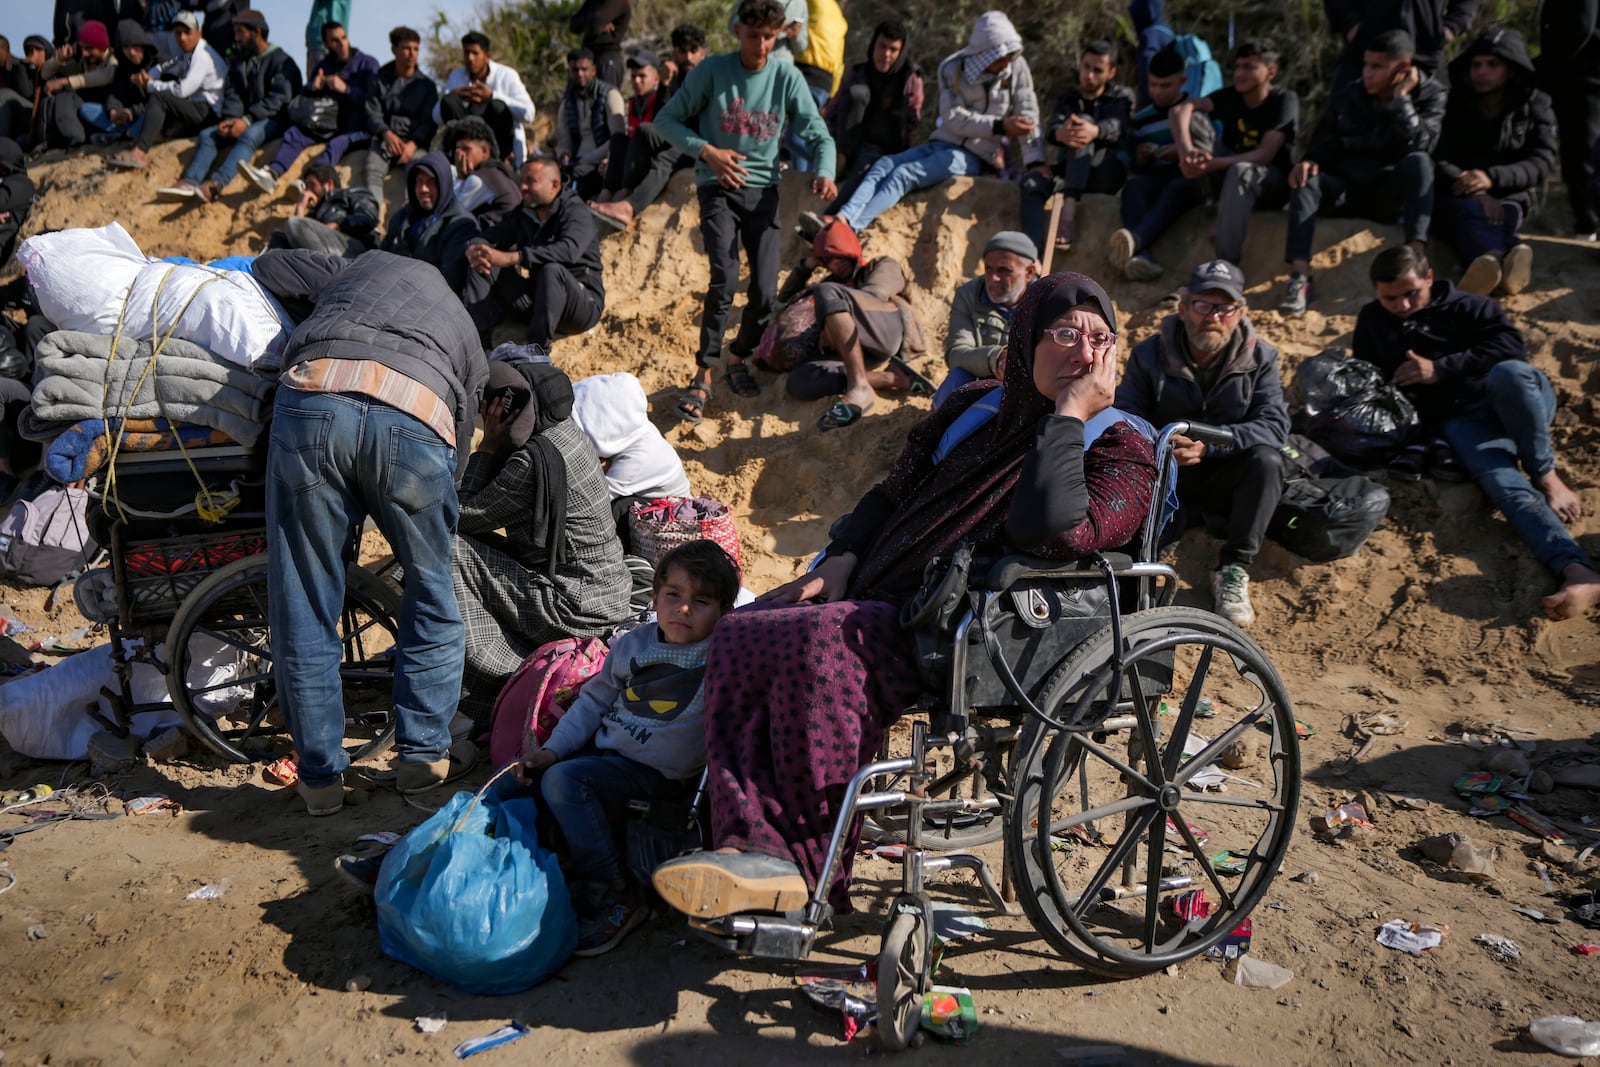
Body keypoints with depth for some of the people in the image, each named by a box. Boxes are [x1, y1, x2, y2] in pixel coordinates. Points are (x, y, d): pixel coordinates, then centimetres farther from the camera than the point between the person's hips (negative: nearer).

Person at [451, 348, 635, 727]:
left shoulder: (535, 460, -24)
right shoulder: (561, 429, 5)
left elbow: (464, 515, -15)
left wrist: (488, 443, -14)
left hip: (578, 610, -10)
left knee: (452, 550, -12)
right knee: (475, 543, 17)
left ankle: (505, 682, -6)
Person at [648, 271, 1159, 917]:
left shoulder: (1121, 447, 1)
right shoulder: (972, 413, 19)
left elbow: (1052, 532, -20)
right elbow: (890, 495, 23)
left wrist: (1070, 415, -13)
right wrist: (838, 566, 7)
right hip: (888, 607, 7)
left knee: (823, 640, -32)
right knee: (739, 634, -15)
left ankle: (813, 868, -21)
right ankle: (757, 848, -25)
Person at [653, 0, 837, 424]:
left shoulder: (787, 77, -1)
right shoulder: (712, 70, -5)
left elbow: (819, 135, -1)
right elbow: (667, 120, -1)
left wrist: (824, 173, -22)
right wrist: (706, 151, -17)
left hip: (763, 189, 2)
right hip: (718, 187, -2)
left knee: (765, 290, -7)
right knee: (725, 278, -21)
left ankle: (738, 358, 21)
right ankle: (703, 375, -10)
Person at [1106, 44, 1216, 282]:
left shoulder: (1198, 111, 13)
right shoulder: (1140, 119, 20)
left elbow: (1212, 156, 8)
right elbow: (1136, 169, 21)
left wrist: (1183, 153, -10)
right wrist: (1141, 158, -3)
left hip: (1191, 179, -2)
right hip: (1155, 178, 2)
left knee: (1175, 189, -39)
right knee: (1133, 186, -33)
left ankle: (1135, 239, -66)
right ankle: (1140, 254, -59)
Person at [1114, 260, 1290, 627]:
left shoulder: (1259, 357, -3)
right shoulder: (1149, 354, -3)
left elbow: (1274, 424, -16)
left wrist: (1210, 443, -33)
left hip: (1228, 480, 1)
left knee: (1266, 460, -32)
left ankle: (1233, 569, -21)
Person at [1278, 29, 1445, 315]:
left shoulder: (1430, 95, -1)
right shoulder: (1346, 97, 4)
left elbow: (1419, 144, -17)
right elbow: (1324, 143, 2)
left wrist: (1401, 99, -18)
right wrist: (1310, 162, -20)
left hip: (1390, 194, -1)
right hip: (1345, 190, 2)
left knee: (1419, 161, -31)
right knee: (1306, 179, -28)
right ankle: (1300, 277, -44)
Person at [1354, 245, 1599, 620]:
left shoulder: (1464, 306, 6)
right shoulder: (1372, 321, 16)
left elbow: (1513, 345, -8)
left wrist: (1441, 368, -13)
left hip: (1515, 399, -1)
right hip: (1459, 421, 1)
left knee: (1507, 373, -40)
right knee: (1506, 487, -32)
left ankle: (1544, 474, -19)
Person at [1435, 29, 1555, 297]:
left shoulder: (1535, 105, 8)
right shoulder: (1454, 102, 6)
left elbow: (1543, 161, -5)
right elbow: (1437, 159, -9)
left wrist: (1492, 177, -27)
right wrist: (1475, 192, -28)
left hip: (1509, 196, 1)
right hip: (1457, 196, -1)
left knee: (1505, 215, -37)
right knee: (1470, 212, -39)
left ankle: (1491, 262, -73)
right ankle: (1506, 257, -74)